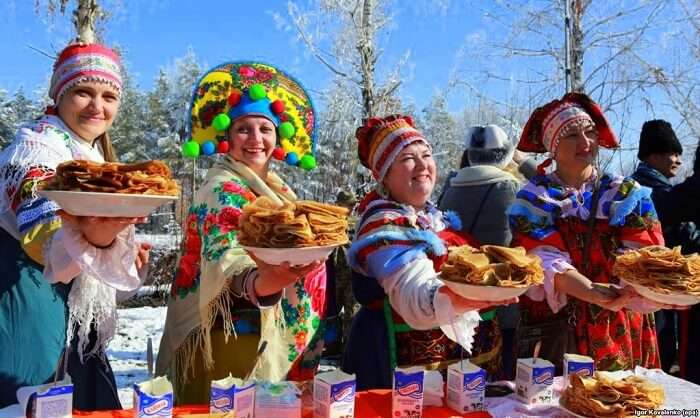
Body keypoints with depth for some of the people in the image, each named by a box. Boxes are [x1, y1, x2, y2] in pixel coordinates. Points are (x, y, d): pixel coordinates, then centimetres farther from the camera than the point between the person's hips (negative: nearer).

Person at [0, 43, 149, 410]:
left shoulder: (94, 156, 13)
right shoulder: (37, 144, -13)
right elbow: (41, 240, -27)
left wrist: (124, 252, 8)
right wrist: (90, 239, -48)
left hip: (75, 312, 9)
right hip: (31, 308, -8)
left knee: (99, 406, 12)